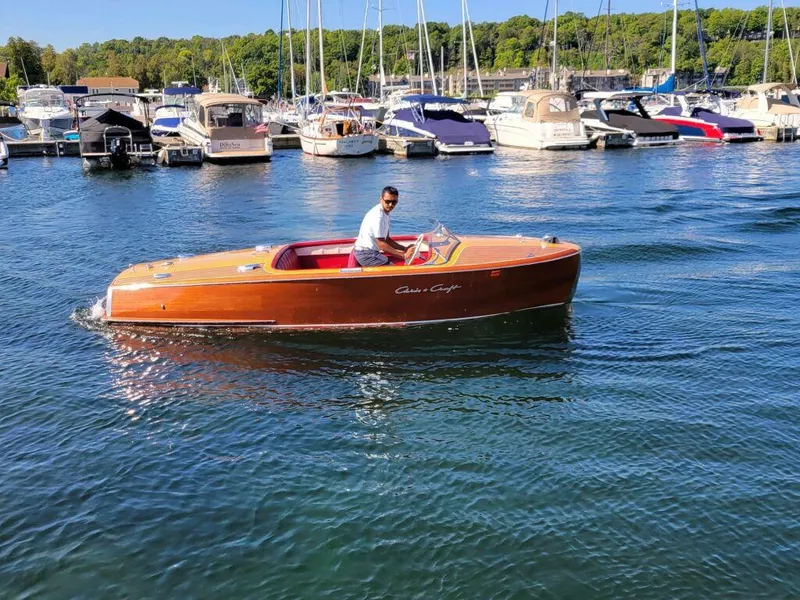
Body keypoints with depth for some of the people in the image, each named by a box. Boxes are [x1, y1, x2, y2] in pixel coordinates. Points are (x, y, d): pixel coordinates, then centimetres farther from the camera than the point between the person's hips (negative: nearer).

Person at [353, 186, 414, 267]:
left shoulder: (385, 213, 12)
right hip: (366, 254, -10)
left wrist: (405, 249, 3)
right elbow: (382, 245, -21)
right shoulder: (378, 216, -19)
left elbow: (386, 239, 15)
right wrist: (404, 255, -20)